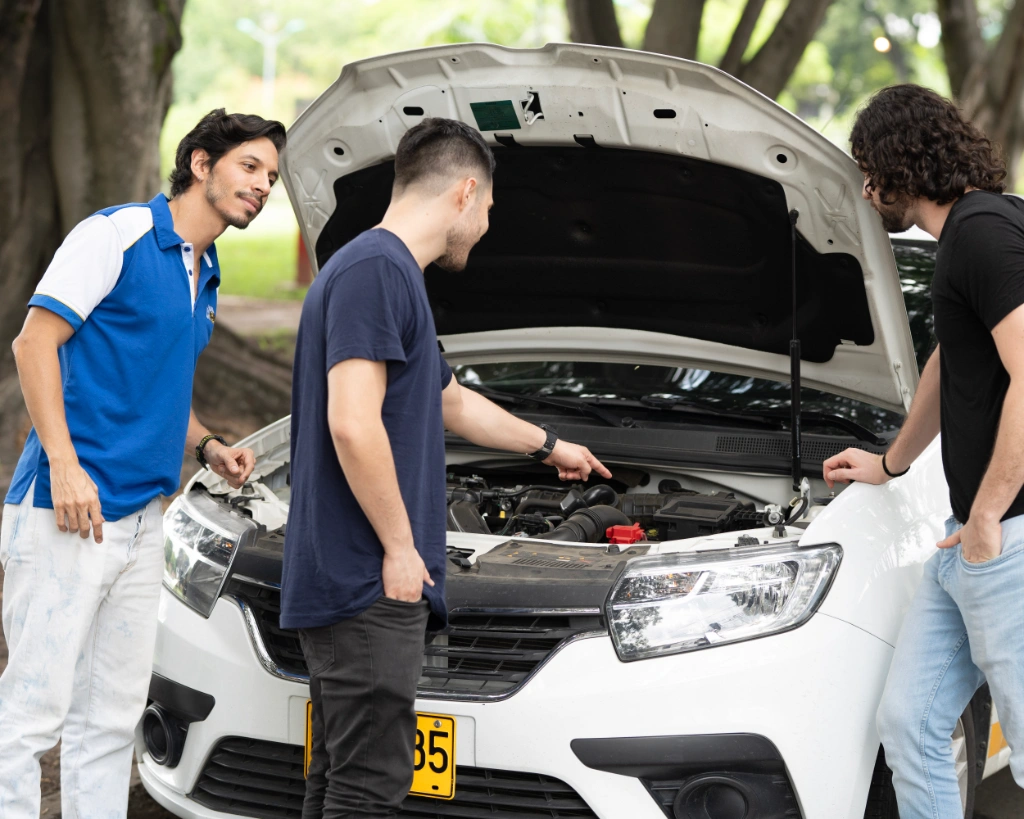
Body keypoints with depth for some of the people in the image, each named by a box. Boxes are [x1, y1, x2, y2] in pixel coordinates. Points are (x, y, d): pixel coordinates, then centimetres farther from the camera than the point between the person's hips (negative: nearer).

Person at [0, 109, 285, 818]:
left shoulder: (206, 280, 20)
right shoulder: (119, 233, -7)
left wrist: (208, 448, 11)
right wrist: (64, 464, -20)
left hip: (142, 518, 9)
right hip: (67, 516, -9)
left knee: (114, 713, 12)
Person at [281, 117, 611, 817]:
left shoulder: (395, 274, 21)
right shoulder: (375, 269, -13)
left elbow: (455, 403, 38)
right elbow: (352, 424, -23)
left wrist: (549, 445, 52)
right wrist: (400, 547, -15)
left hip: (363, 583, 10)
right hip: (369, 583, -10)